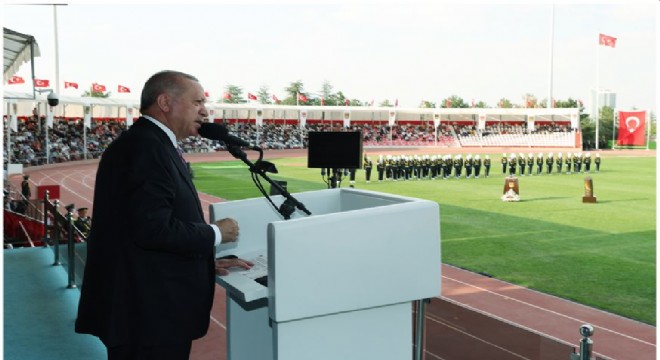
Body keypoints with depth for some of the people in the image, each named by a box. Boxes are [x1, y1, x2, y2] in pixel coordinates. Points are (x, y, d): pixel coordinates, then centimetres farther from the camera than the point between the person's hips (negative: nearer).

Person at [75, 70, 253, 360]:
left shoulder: (148, 143, 13)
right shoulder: (148, 146, -18)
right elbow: (153, 228, -26)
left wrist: (206, 261, 12)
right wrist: (216, 233, -12)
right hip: (151, 312, -10)